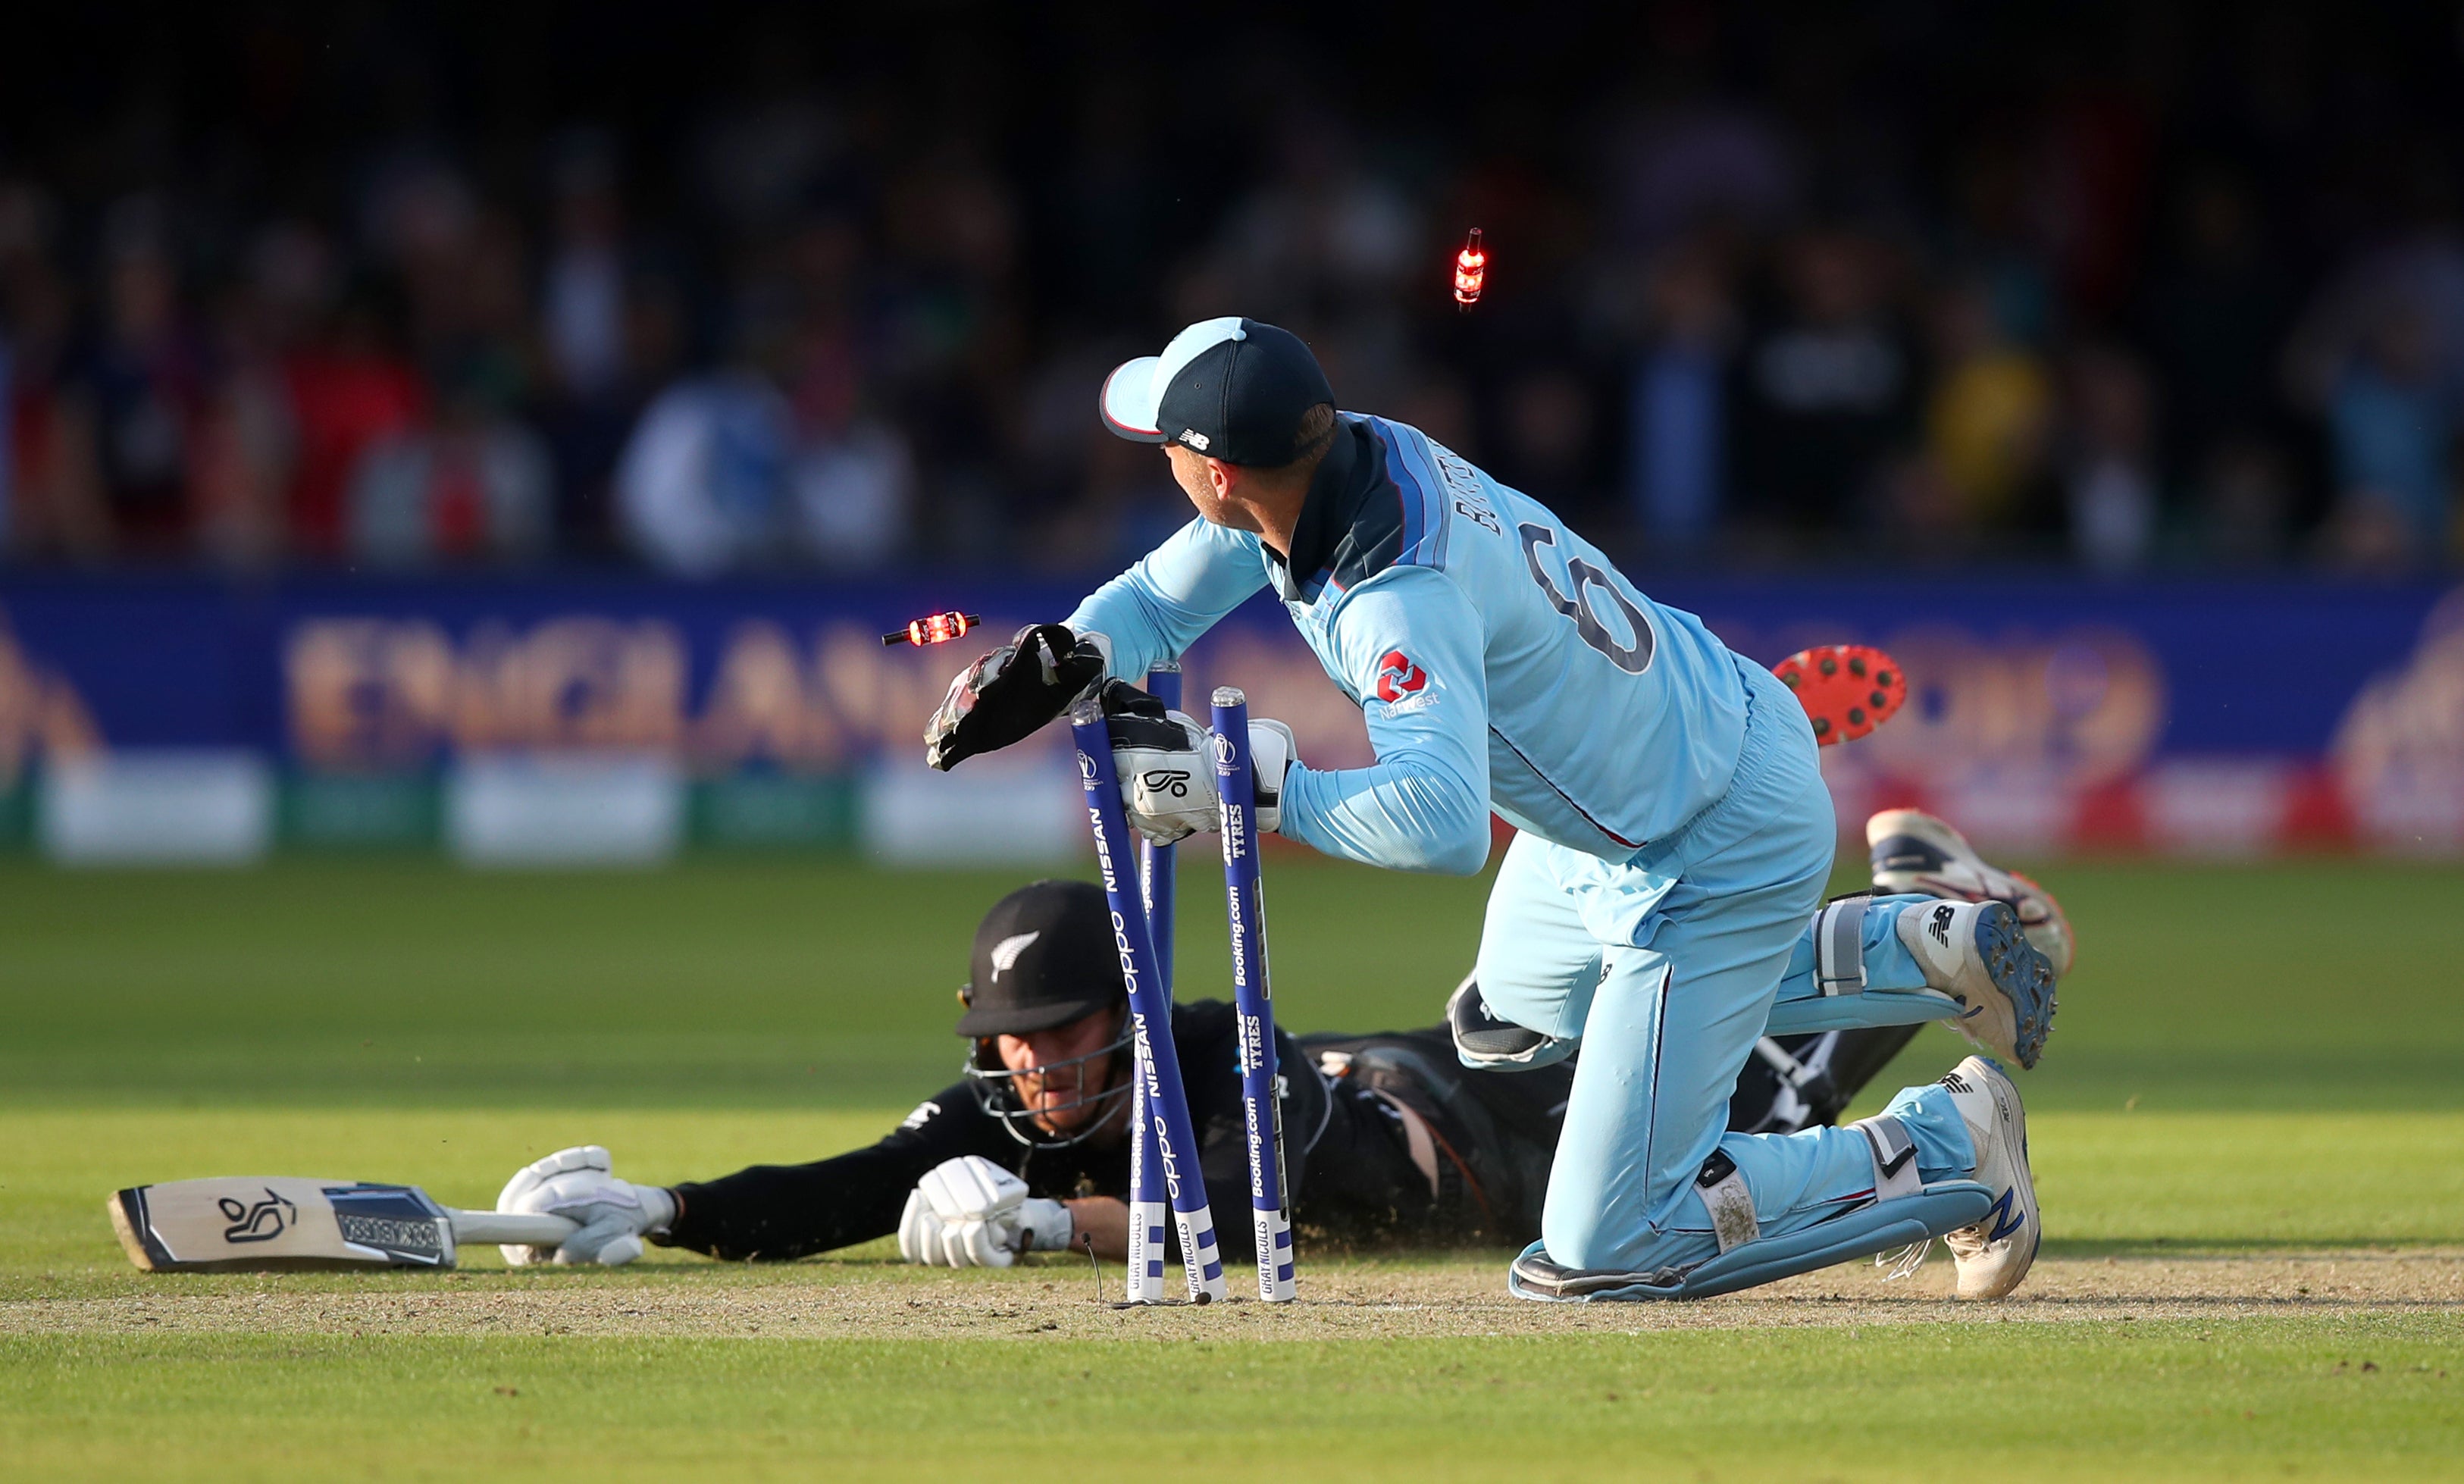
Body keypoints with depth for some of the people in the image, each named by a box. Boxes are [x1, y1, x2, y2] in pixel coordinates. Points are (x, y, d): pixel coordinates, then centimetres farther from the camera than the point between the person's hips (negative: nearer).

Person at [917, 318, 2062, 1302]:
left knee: (1601, 1249, -9)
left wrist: (1252, 783, -43)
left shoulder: (1399, 594, -36)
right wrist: (1066, 660, -15)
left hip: (1721, 850, -10)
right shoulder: (1347, 459, -10)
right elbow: (1163, 599, 5)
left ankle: (1949, 1146, 6)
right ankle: (1913, 948, 30)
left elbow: (1443, 824, -51)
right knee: (1510, 1022, 38)